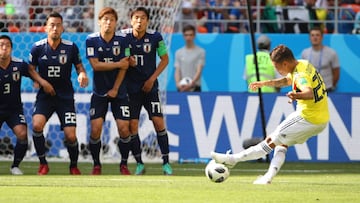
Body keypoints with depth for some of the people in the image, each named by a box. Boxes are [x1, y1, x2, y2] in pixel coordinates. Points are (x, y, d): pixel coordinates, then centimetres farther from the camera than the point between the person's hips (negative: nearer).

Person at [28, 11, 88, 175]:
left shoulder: (71, 47, -4)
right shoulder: (38, 47, -4)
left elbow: (79, 66, 7)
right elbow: (31, 68, 8)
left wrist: (82, 75, -16)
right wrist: (42, 82, -9)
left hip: (65, 97, 0)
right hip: (45, 95, 0)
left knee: (70, 136, -9)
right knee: (37, 125, -25)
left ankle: (74, 166, 20)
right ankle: (43, 164, -6)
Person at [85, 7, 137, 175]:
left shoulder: (122, 39, -5)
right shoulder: (92, 40, -6)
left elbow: (124, 67, -5)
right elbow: (95, 65, -13)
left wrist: (115, 89, -9)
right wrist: (118, 64, -13)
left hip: (118, 91, 0)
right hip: (99, 92, 0)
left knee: (124, 129, -8)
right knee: (95, 129, -10)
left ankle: (124, 164, 9)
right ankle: (96, 165, 7)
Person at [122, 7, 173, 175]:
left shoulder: (155, 37, -7)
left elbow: (165, 59, 4)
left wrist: (152, 79, -4)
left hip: (150, 87, 0)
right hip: (131, 88, 0)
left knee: (159, 122, -7)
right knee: (132, 124, -3)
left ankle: (166, 162, 1)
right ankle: (139, 163, 9)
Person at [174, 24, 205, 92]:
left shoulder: (200, 51, -1)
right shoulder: (179, 53, 11)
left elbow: (199, 71, -9)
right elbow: (177, 71, 6)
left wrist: (191, 84, -23)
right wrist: (178, 83, -14)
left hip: (195, 88, -3)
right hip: (182, 88, 3)